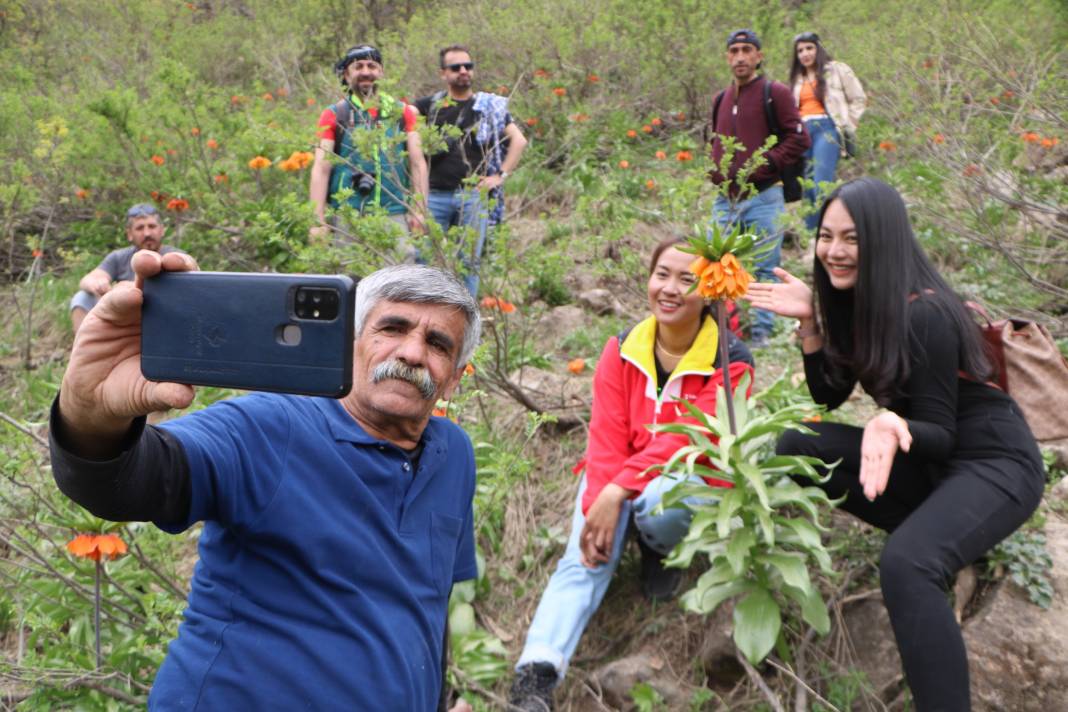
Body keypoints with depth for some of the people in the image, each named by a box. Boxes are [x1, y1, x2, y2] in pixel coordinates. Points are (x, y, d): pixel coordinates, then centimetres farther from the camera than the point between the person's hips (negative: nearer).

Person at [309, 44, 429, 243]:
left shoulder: (403, 112, 11)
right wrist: (318, 221, -8)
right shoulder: (333, 116, 6)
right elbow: (321, 169, 1)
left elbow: (418, 163, 7)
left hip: (395, 215, 1)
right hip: (347, 217, -1)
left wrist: (419, 211, -3)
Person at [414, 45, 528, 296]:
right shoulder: (430, 105, 12)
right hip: (434, 195, 1)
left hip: (474, 195, 0)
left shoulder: (490, 106, 12)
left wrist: (501, 175, -2)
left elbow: (519, 141, 8)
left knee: (469, 263, 2)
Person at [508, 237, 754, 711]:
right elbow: (607, 434, -8)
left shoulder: (729, 360, -12)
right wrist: (598, 506, -23)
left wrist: (618, 491, -32)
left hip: (693, 479, -2)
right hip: (618, 477, 2)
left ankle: (660, 552, -1)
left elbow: (689, 439, -22)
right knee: (584, 557, -23)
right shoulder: (622, 350, -2)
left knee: (659, 502, -36)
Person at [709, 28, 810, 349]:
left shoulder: (775, 93, -1)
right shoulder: (720, 100, 17)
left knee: (764, 267, 1)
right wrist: (715, 167, 9)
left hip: (763, 198, -5)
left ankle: (761, 332, 10)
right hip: (725, 200, 5)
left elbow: (798, 138, -6)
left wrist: (763, 165, -13)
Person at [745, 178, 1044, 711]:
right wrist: (809, 320, -8)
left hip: (993, 463, -8)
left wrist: (893, 424, -42)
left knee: (906, 563, -34)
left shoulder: (924, 314, -24)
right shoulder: (853, 301, -1)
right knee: (795, 448, -7)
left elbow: (940, 435, -20)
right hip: (924, 458, 8)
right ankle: (929, 531, 3)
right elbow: (830, 394, 6)